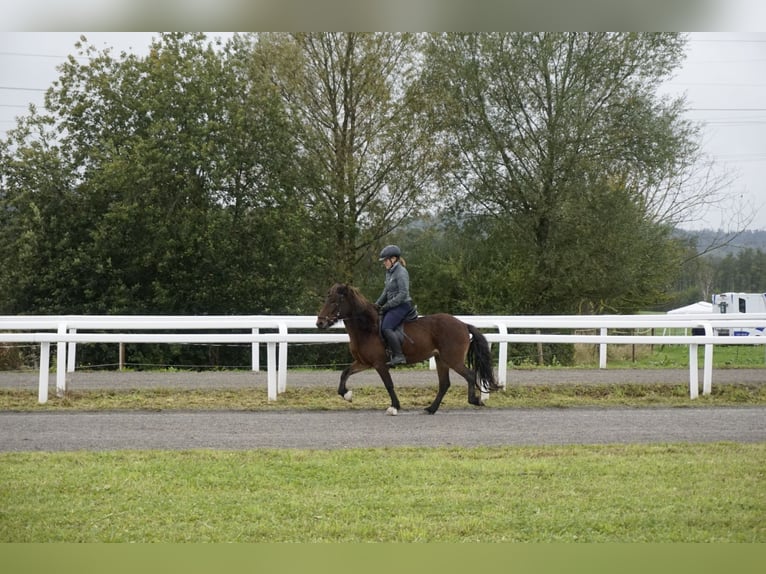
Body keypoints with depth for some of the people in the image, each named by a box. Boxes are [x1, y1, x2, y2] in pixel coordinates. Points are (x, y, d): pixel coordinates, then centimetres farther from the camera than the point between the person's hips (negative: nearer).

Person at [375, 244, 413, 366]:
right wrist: (377, 304, 8)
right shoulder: (389, 272, 15)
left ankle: (399, 356, -26)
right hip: (392, 306, 10)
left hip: (402, 305, -10)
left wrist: (387, 306, -19)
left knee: (386, 328, -25)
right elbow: (386, 291, 22)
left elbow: (403, 294, -20)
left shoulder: (401, 272, -14)